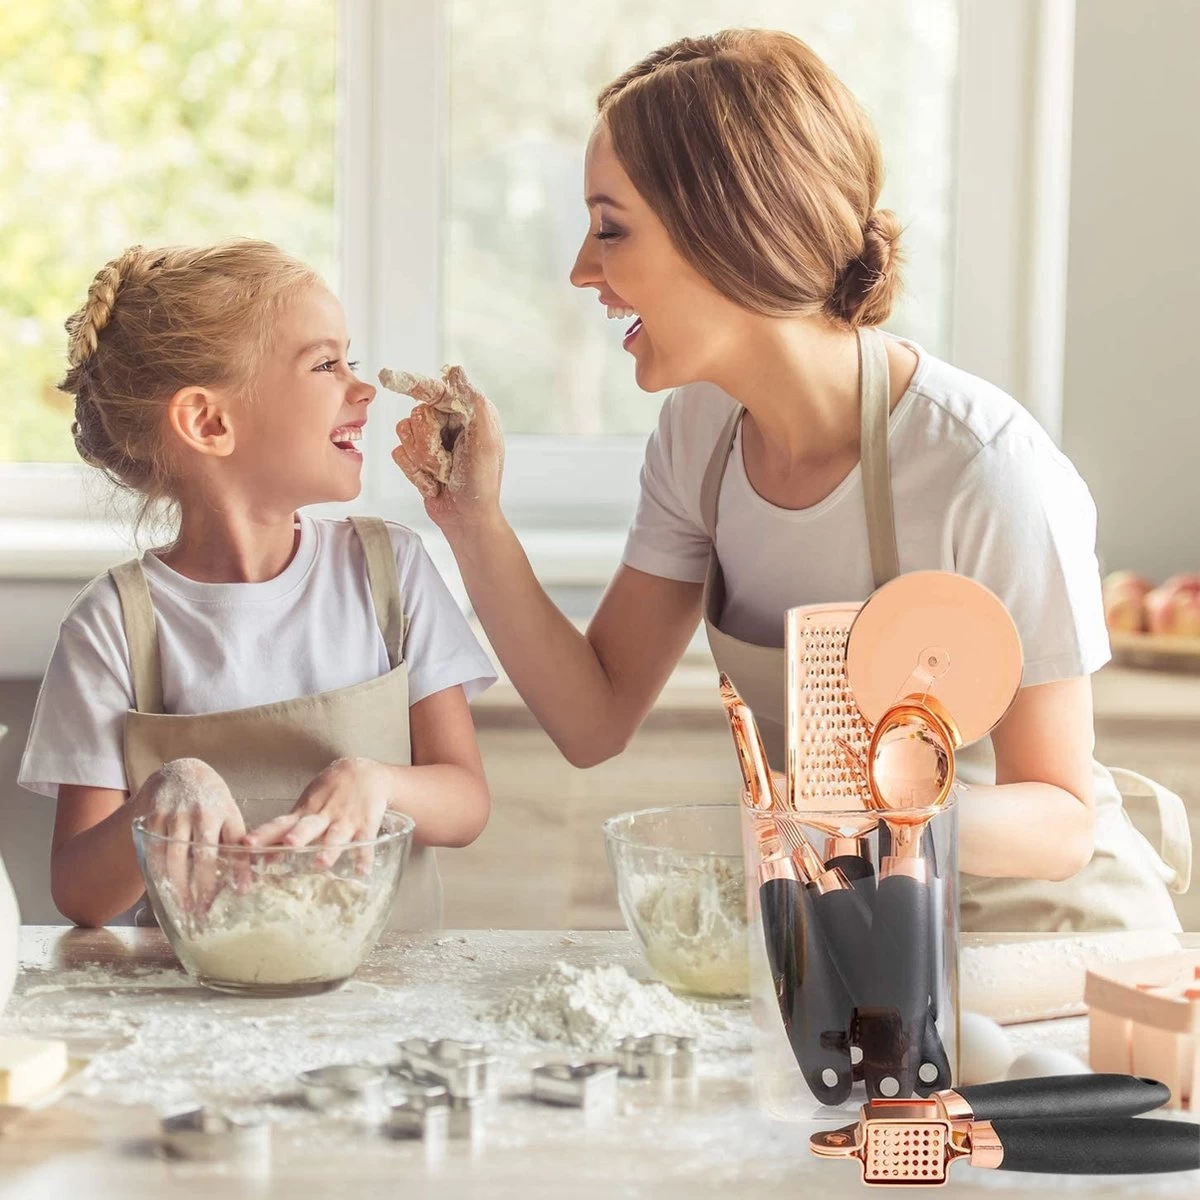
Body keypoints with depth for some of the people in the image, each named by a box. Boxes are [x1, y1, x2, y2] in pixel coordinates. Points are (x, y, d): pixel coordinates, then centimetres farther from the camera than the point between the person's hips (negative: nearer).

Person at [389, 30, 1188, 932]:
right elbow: (595, 723, -3)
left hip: (1038, 921, -4)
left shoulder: (990, 469, -27)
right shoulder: (700, 430, -5)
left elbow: (1062, 819, -19)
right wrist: (477, 526, -15)